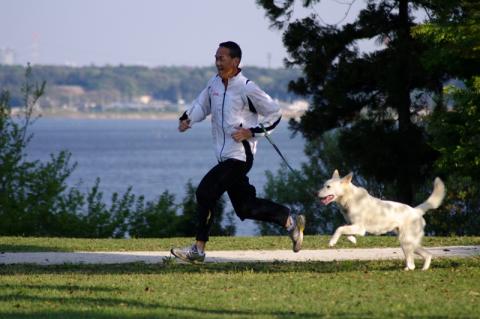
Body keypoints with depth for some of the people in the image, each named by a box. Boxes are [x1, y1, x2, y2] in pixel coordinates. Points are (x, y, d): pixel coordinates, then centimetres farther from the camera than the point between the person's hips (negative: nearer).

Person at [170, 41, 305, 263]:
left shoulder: (247, 89, -13)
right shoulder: (214, 83, 8)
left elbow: (274, 113, -5)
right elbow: (202, 104, 22)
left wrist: (251, 132, -14)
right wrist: (187, 119, 2)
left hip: (240, 155, -8)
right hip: (225, 156, 8)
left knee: (205, 192, -16)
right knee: (245, 207, 12)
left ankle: (198, 249, -10)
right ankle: (290, 221, 28)